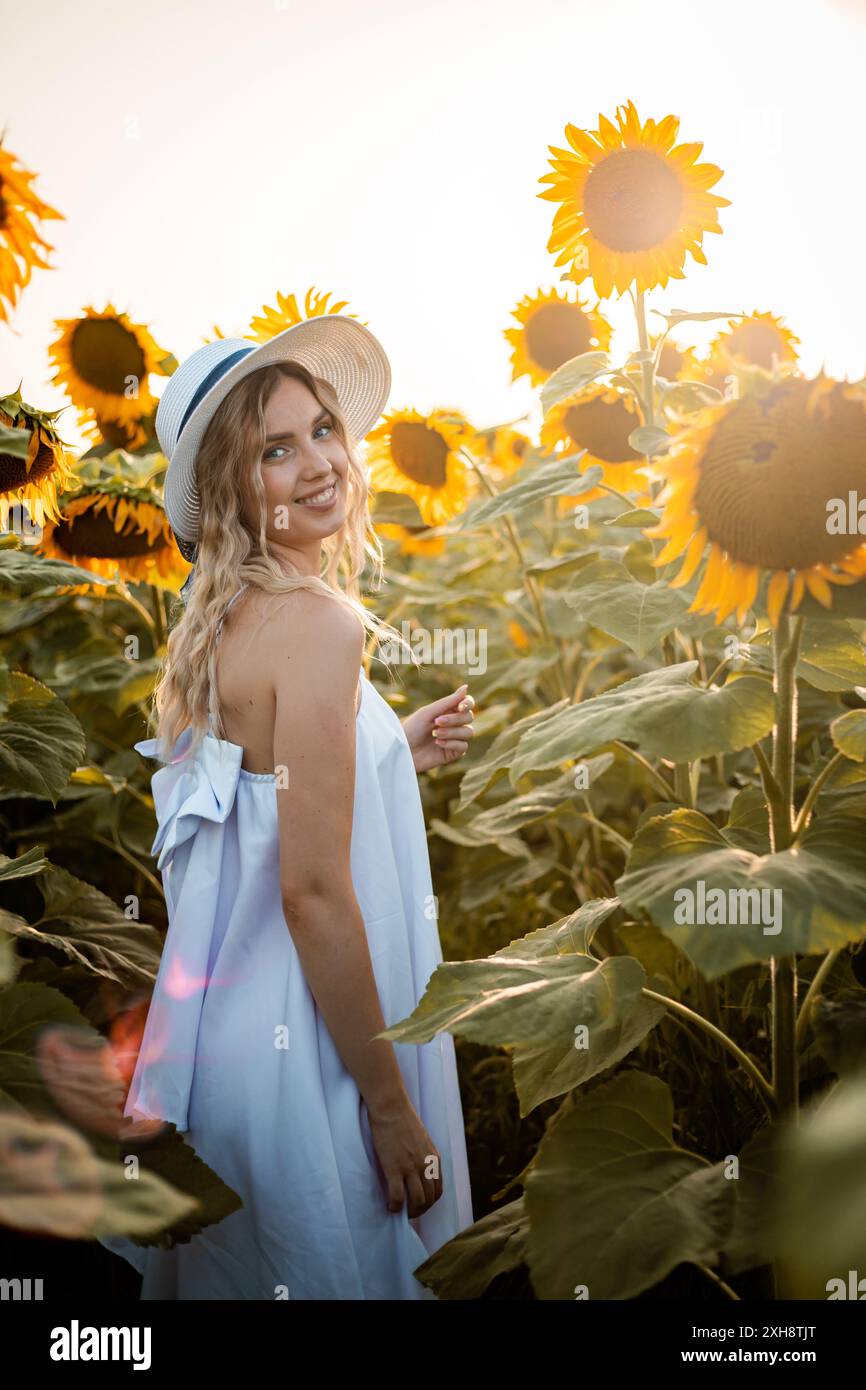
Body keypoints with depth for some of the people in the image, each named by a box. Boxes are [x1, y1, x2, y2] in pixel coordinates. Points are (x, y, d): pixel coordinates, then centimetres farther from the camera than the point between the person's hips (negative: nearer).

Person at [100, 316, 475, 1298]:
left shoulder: (222, 618, 5)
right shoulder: (318, 622, -22)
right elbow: (314, 892, -24)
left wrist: (394, 755, 8)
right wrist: (394, 1109, -18)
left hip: (213, 1014, 9)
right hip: (299, 1047, -9)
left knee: (236, 1270, 26)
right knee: (339, 1272, 12)